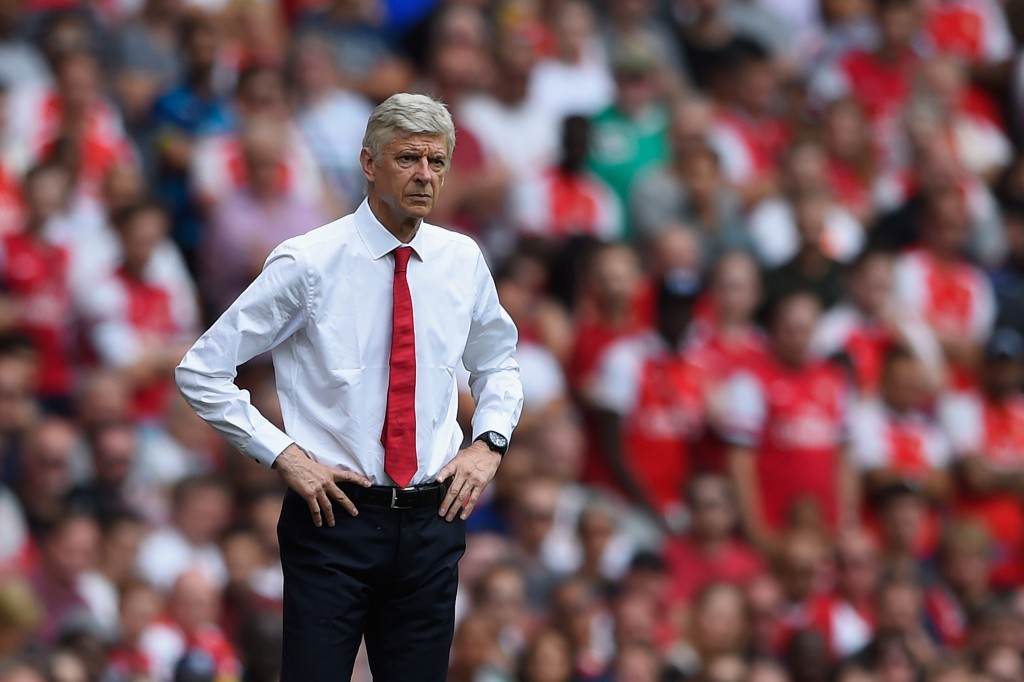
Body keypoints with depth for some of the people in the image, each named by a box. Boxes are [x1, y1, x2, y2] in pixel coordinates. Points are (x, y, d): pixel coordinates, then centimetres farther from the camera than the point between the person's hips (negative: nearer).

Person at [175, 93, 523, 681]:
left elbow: (498, 363, 25)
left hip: (433, 517, 4)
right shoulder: (308, 263, -8)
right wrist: (283, 455, -11)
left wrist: (490, 443, 7)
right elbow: (201, 372, -5)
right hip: (335, 517, -4)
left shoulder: (463, 260, 6)